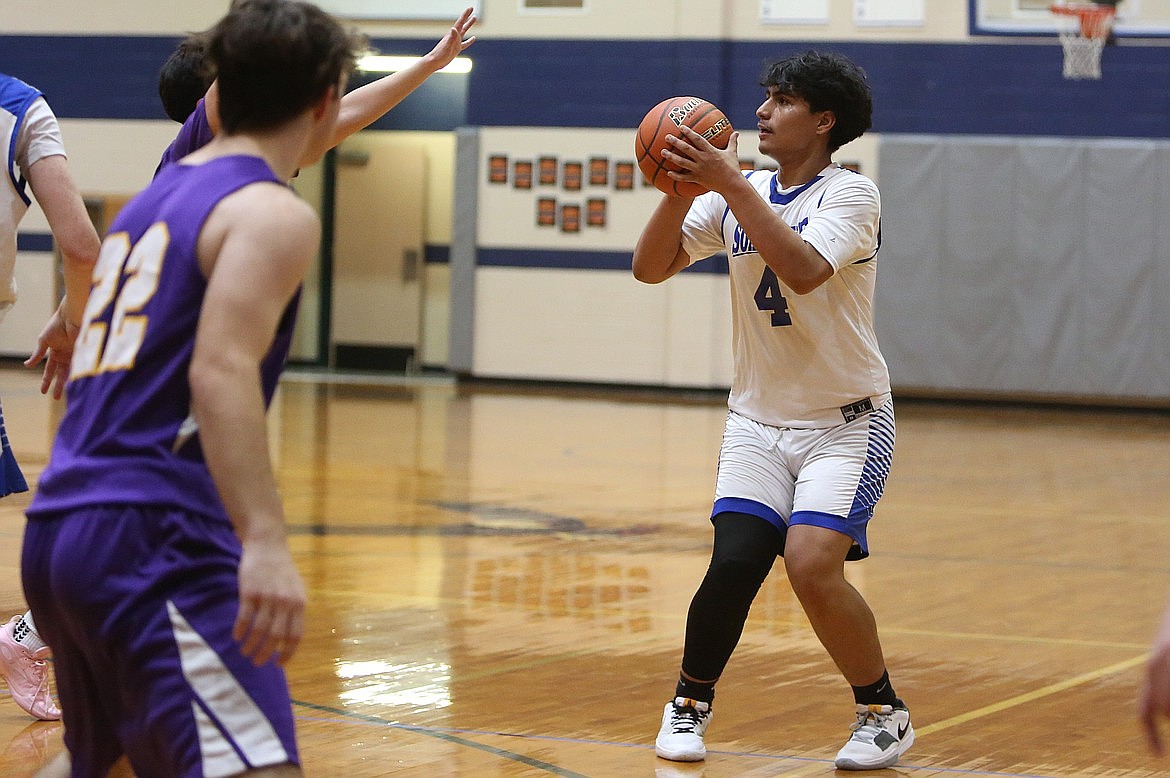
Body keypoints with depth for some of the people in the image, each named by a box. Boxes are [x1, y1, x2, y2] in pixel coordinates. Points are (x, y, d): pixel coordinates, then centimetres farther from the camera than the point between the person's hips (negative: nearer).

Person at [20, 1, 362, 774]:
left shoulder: (152, 198, 21)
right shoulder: (273, 213, -5)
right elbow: (221, 371, -20)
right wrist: (265, 541, -30)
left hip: (60, 529, 10)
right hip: (152, 537, -9)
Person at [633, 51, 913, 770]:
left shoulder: (851, 194, -13)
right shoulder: (736, 194, 5)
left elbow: (803, 269, -32)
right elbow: (651, 267, -2)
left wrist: (730, 183, -32)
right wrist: (682, 190, -18)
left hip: (846, 421, -4)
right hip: (759, 420, 4)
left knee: (812, 565, -21)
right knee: (735, 564, -14)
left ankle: (885, 714, 1)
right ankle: (690, 705, 11)